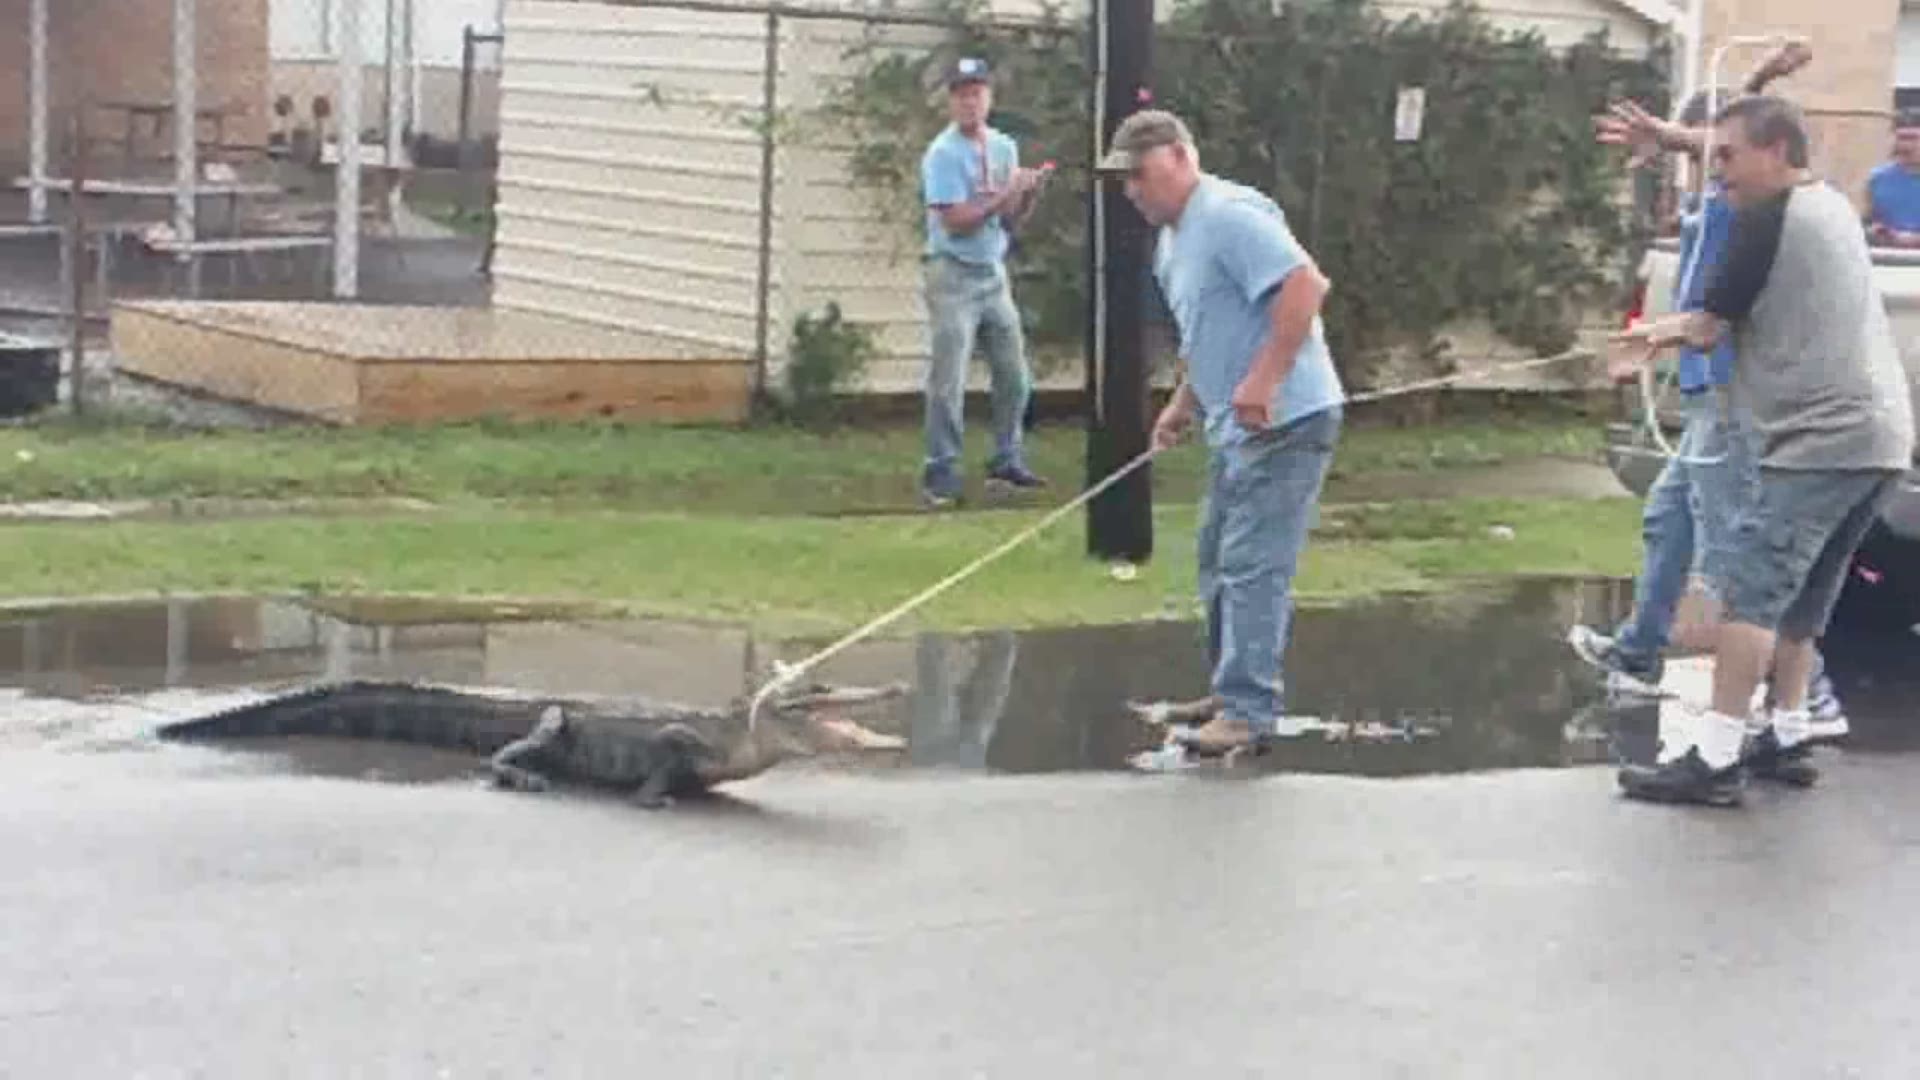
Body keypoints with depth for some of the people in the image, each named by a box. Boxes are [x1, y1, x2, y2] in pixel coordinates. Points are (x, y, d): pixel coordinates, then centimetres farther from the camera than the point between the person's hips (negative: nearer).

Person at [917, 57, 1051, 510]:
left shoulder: (1004, 147, 9)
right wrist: (1006, 194, -21)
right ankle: (941, 473, -2)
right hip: (955, 276, -7)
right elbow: (956, 221, -19)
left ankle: (1006, 464, 21)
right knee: (949, 381, -7)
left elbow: (1010, 221, 9)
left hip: (995, 273, 7)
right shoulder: (943, 153, -12)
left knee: (1014, 375, 10)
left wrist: (1030, 195, -10)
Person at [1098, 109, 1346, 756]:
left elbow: (1305, 284, -26)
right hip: (1236, 427, 11)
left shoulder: (1229, 216, -16)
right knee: (1220, 562, 17)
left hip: (1285, 419, -11)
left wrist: (1263, 382, -29)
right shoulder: (1172, 243, 16)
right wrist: (1183, 404, 17)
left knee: (1252, 567, -10)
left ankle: (1249, 713, -7)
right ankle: (1237, 691, 27)